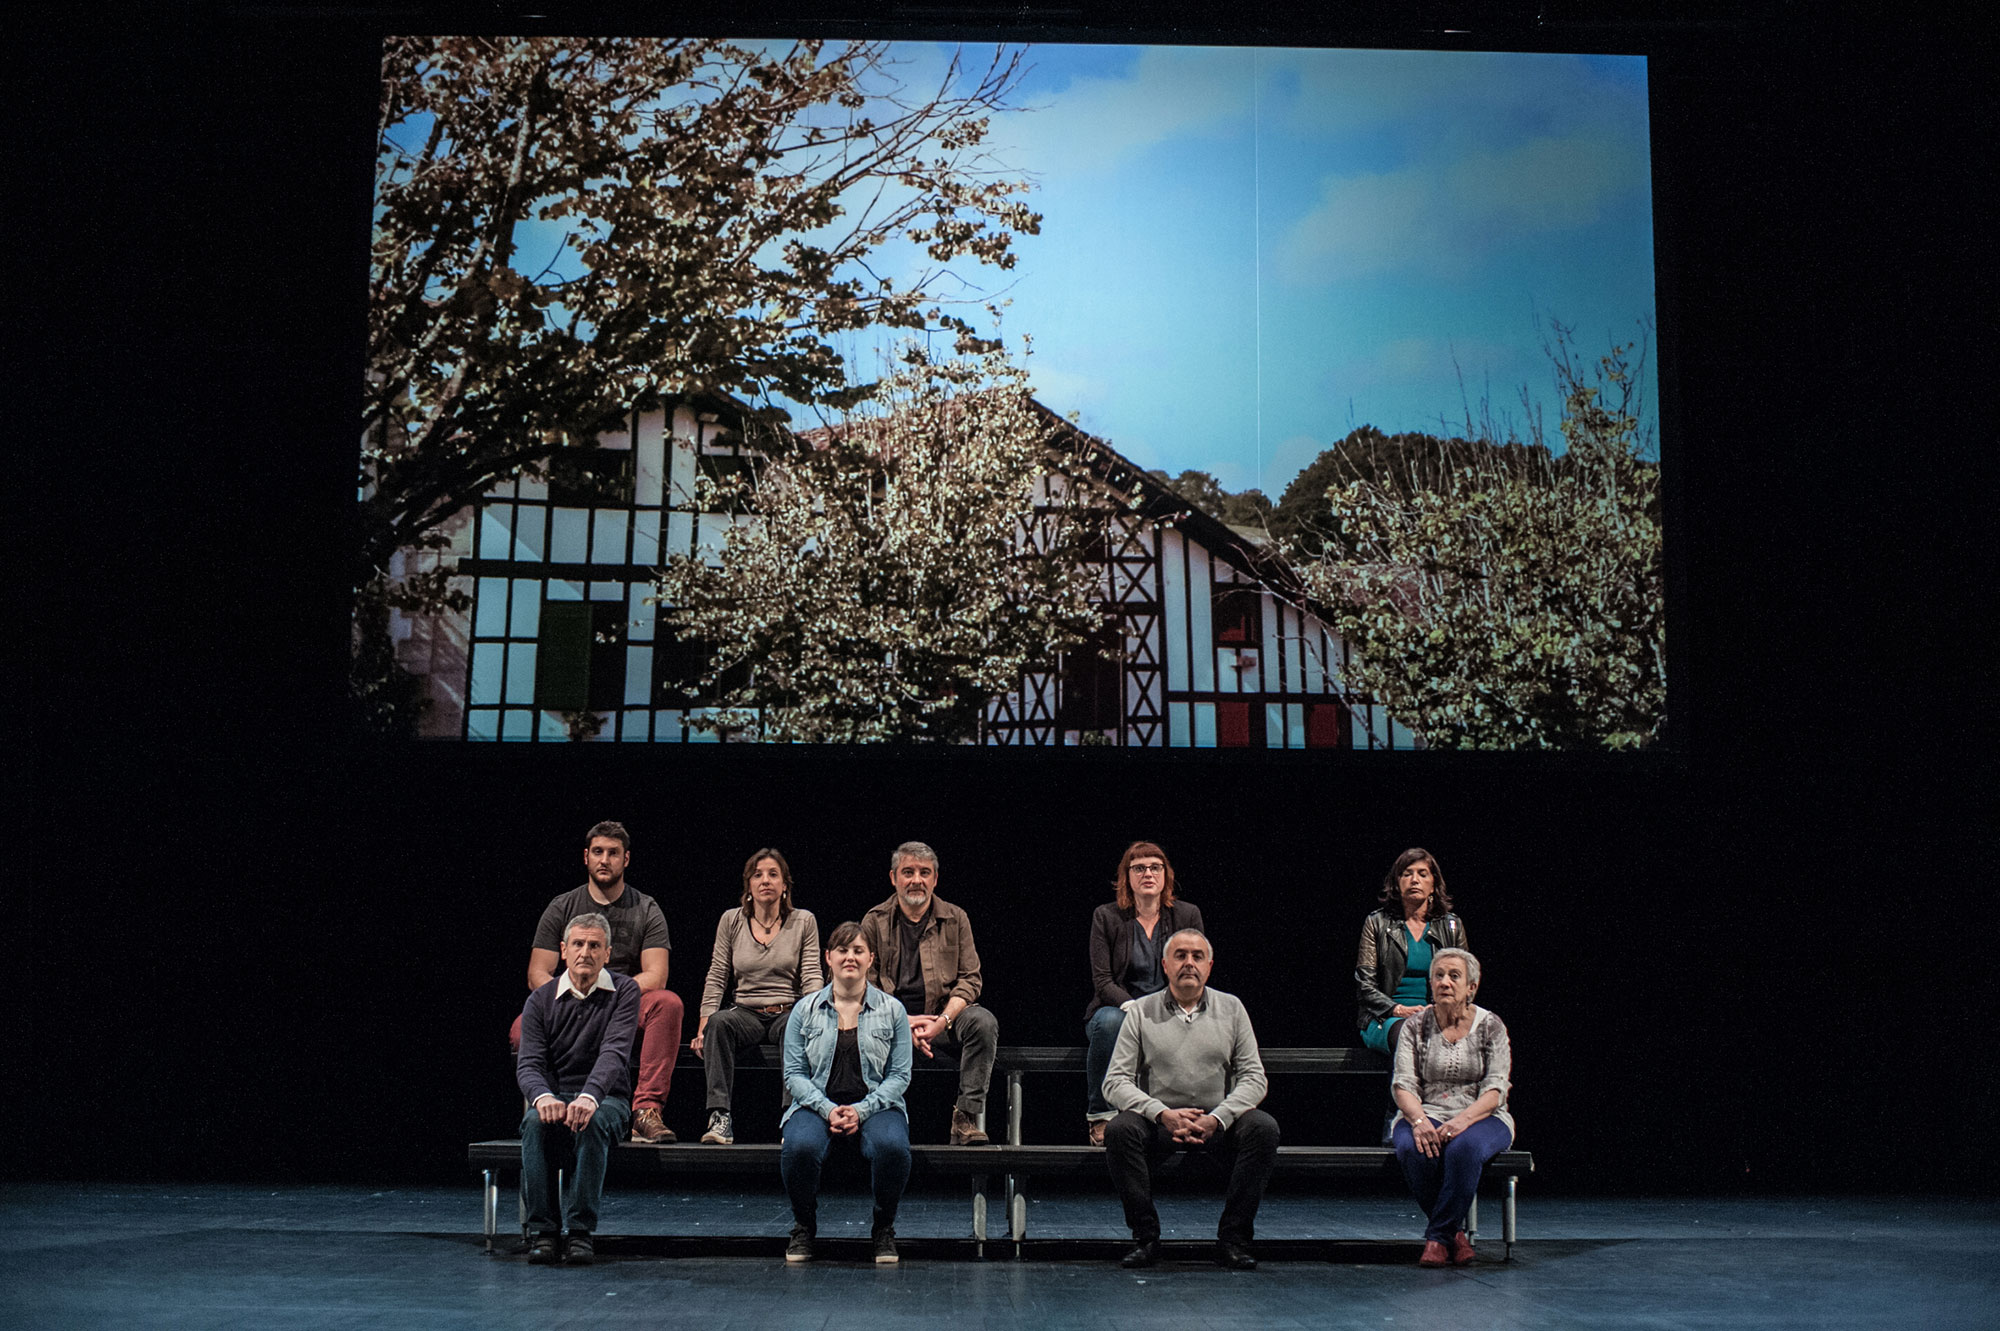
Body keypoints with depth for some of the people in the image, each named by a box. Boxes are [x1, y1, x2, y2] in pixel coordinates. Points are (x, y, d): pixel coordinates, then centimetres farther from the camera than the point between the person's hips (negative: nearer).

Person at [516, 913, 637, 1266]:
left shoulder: (624, 991, -2)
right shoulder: (541, 1000, 4)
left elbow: (615, 1051, -17)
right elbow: (528, 1063, -7)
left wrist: (589, 1097, -37)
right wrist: (543, 1097, -32)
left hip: (606, 1100, -1)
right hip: (555, 1096, 1)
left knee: (592, 1122, -36)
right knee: (536, 1122, -33)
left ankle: (581, 1231, -32)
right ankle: (544, 1231, -28)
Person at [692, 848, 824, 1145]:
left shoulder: (804, 921, 6)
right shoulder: (731, 920, 8)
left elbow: (812, 978, 1)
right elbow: (717, 978, 7)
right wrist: (703, 1026, -6)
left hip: (788, 1013, -1)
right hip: (745, 1014, 1)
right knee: (719, 1022, -33)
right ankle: (720, 1117, -40)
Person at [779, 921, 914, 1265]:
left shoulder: (892, 1010, 6)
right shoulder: (806, 1009, 7)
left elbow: (899, 1075, 1)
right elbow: (794, 1073, 3)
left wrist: (861, 1110, -14)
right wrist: (827, 1109, -14)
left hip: (875, 1105, 0)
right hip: (818, 1104, 0)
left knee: (892, 1146, -34)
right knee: (800, 1146, -34)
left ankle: (884, 1229, -7)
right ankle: (803, 1228, -5)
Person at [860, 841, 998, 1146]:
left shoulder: (955, 919, 8)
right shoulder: (874, 922, 7)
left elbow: (970, 979, 3)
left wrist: (941, 1022, -15)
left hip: (944, 1016, 1)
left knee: (983, 1021, -31)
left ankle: (967, 1118, -28)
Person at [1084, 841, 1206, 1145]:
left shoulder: (1188, 915, 6)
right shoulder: (1106, 917, 1)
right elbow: (1102, 982, -5)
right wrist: (1133, 1007, -24)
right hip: (1119, 1009, -1)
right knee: (1109, 1021, -37)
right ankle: (1100, 1118, -22)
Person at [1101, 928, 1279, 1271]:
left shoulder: (1230, 1008, 9)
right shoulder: (1142, 1012, 5)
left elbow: (1253, 1077, 3)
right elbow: (1115, 1082, -1)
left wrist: (1217, 1118, -14)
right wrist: (1163, 1114, -17)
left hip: (1217, 1119, 1)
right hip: (1159, 1121, -1)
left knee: (1263, 1128, -28)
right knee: (1119, 1130, -31)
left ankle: (1233, 1239, -18)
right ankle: (1145, 1238, -17)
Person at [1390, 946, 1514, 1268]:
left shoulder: (1490, 1026, 3)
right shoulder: (1415, 1026, 6)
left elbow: (1496, 1089, -6)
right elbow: (1403, 1084, -2)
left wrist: (1463, 1120, -24)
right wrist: (1419, 1121, -23)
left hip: (1481, 1117, -1)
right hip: (1427, 1113, 1)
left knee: (1464, 1147, -37)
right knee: (1412, 1149, -34)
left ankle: (1438, 1236, -22)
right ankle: (1454, 1231, -14)